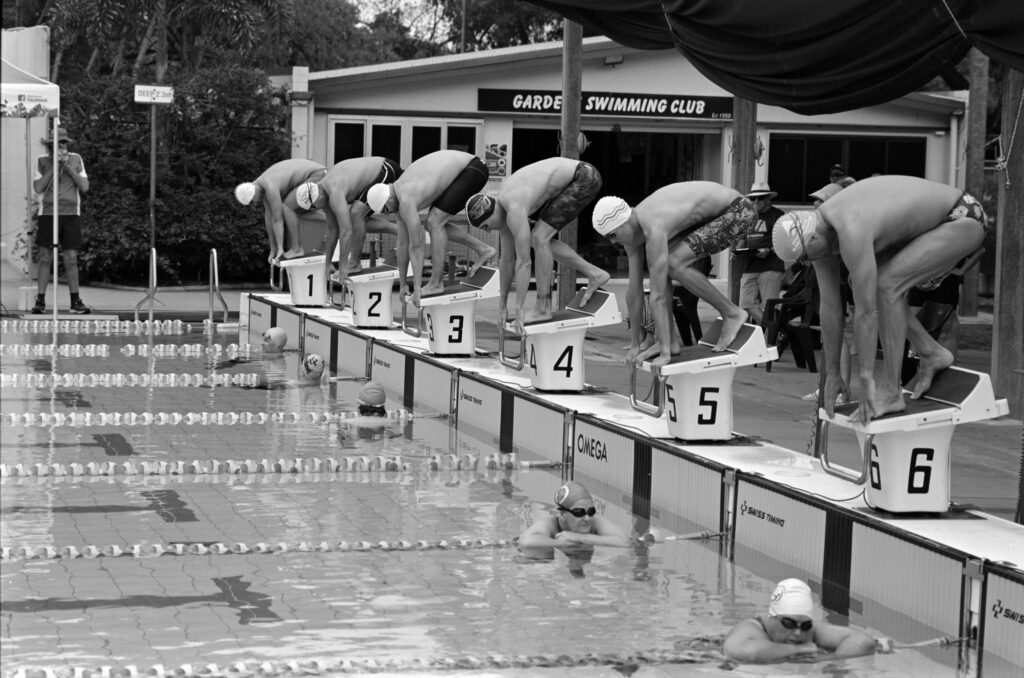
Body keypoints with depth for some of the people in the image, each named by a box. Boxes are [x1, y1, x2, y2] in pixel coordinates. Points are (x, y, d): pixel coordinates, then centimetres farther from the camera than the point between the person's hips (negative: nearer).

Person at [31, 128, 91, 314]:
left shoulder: (76, 159, 3)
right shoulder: (42, 161, 0)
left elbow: (85, 187, -4)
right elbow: (38, 188, -9)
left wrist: (68, 166, -13)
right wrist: (54, 167, -15)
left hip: (71, 215, 1)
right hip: (47, 214, -1)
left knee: (71, 259, 0)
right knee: (45, 258, -1)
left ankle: (76, 302, 8)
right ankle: (40, 302, 3)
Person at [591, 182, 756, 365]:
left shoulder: (653, 230, -31)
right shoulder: (631, 228, -3)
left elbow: (657, 296, -29)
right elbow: (634, 290, 3)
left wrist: (665, 353, -26)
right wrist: (634, 345, 7)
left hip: (739, 211, -9)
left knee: (673, 264, -21)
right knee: (658, 265, 0)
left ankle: (732, 312, -7)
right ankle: (670, 341, 4)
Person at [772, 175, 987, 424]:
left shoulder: (851, 233, -33)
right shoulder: (816, 229, -5)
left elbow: (866, 312, -30)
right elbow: (829, 306, 0)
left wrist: (866, 380, -26)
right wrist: (831, 374, 2)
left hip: (964, 219, -9)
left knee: (886, 284, -22)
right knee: (862, 282, 6)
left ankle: (890, 392, -15)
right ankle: (931, 352, 12)